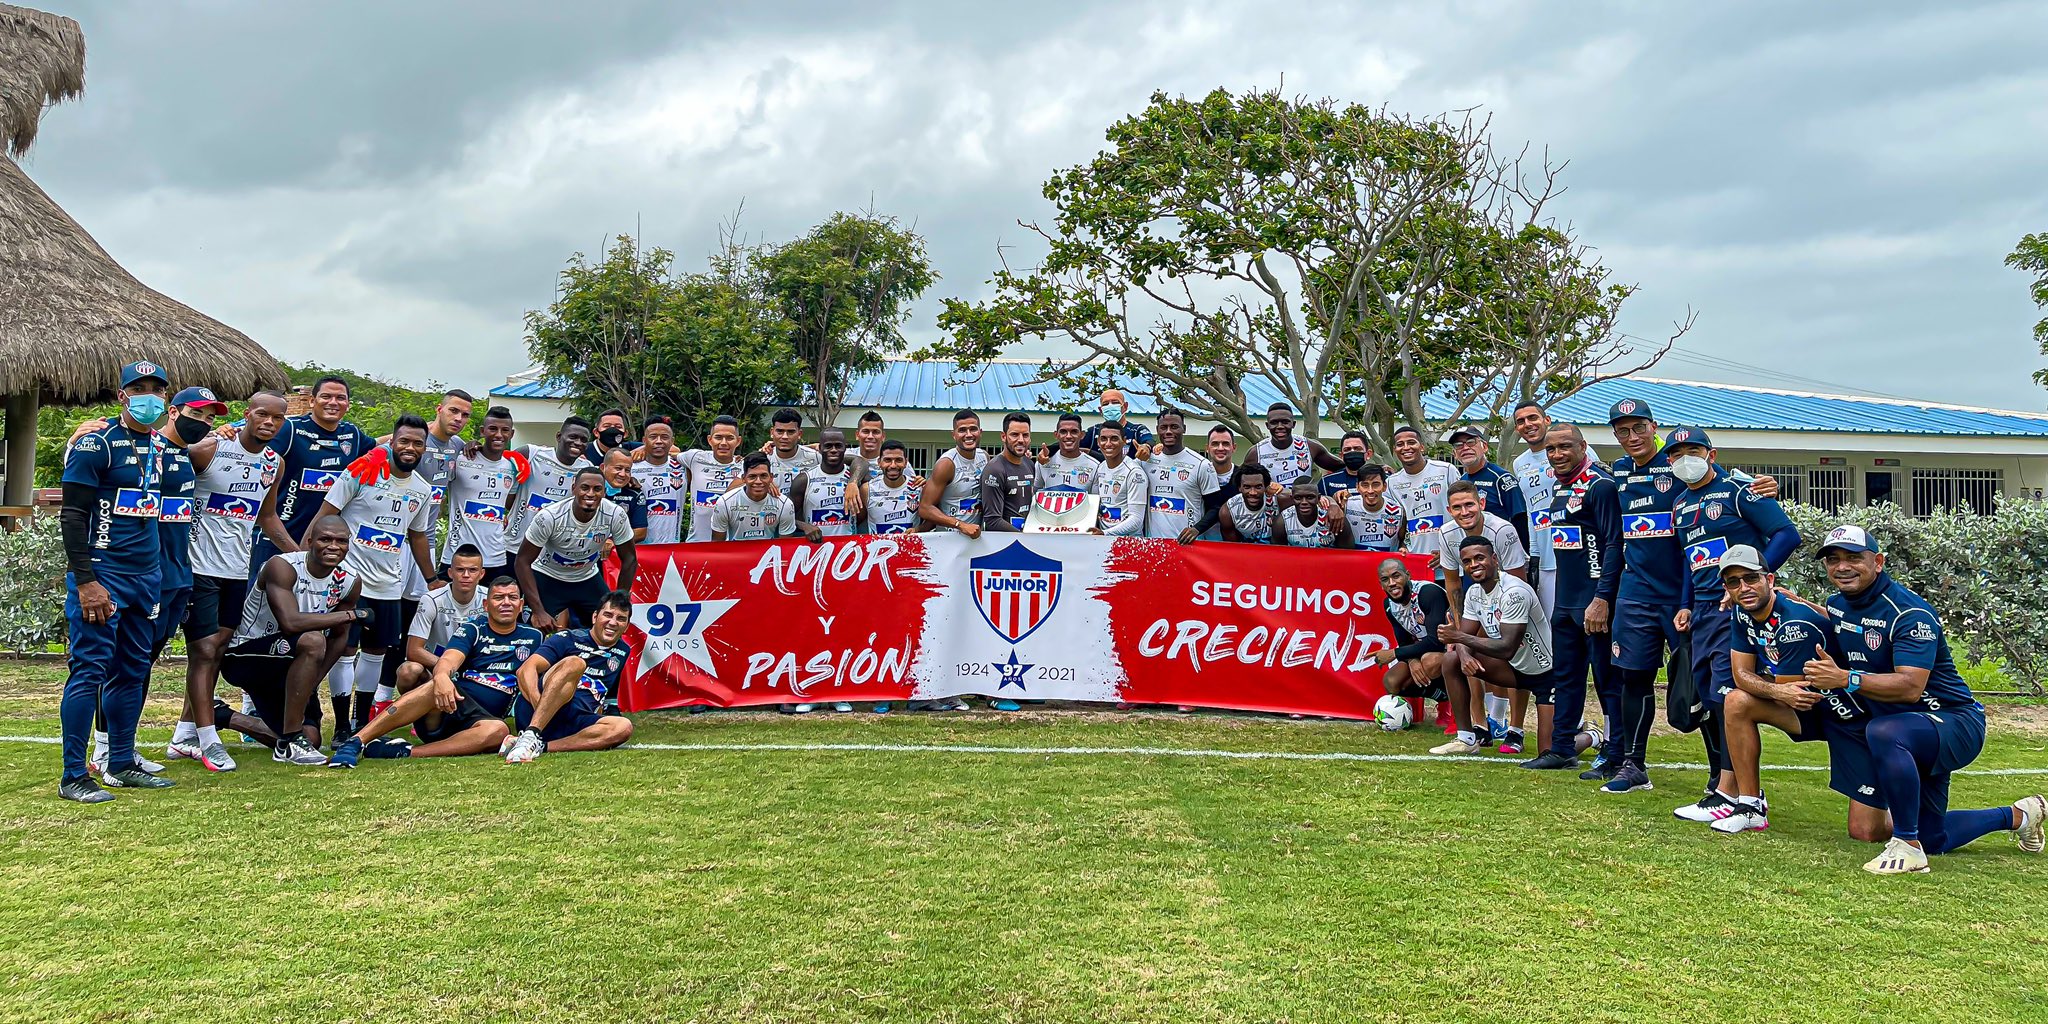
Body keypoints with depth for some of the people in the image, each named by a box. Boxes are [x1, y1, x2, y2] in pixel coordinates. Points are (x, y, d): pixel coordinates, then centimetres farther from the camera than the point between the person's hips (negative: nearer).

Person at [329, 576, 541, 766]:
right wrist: (442, 676, -36)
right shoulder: (472, 629, 8)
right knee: (437, 686, -37)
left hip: (478, 721, 1)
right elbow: (450, 659, -11)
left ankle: (403, 752, -40)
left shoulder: (533, 638, 17)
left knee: (498, 730, -36)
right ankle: (355, 742, -41)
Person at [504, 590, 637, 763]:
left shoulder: (623, 653, 20)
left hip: (574, 725, 4)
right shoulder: (568, 639, 5)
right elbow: (526, 669, -10)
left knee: (624, 727, -27)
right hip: (534, 712, -4)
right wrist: (537, 701, -28)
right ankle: (529, 736, -45)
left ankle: (541, 746, -35)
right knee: (574, 663, -31)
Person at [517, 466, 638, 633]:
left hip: (588, 578, 3)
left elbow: (629, 560, -9)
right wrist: (539, 612, -27)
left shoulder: (615, 515, -23)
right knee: (546, 632, -15)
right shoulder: (549, 517, -28)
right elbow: (522, 561, -21)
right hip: (547, 577, -2)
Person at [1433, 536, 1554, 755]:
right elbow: (1463, 636, 0)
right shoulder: (1474, 593, 0)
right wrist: (1464, 654, -25)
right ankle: (1467, 739, -1)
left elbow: (1507, 649, -32)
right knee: (1451, 659, -9)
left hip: (1547, 673, -8)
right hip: (1516, 669, 8)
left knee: (1550, 752, -14)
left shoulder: (1514, 592, -27)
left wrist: (1460, 637, -33)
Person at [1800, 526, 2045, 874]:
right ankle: (2019, 816, 44)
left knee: (1883, 732, -42)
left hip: (1956, 722, -8)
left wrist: (1846, 679, -44)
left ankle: (1907, 845, -28)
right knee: (1933, 839, 17)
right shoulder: (1837, 604, 0)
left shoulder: (1909, 612, -23)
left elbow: (1911, 688, -34)